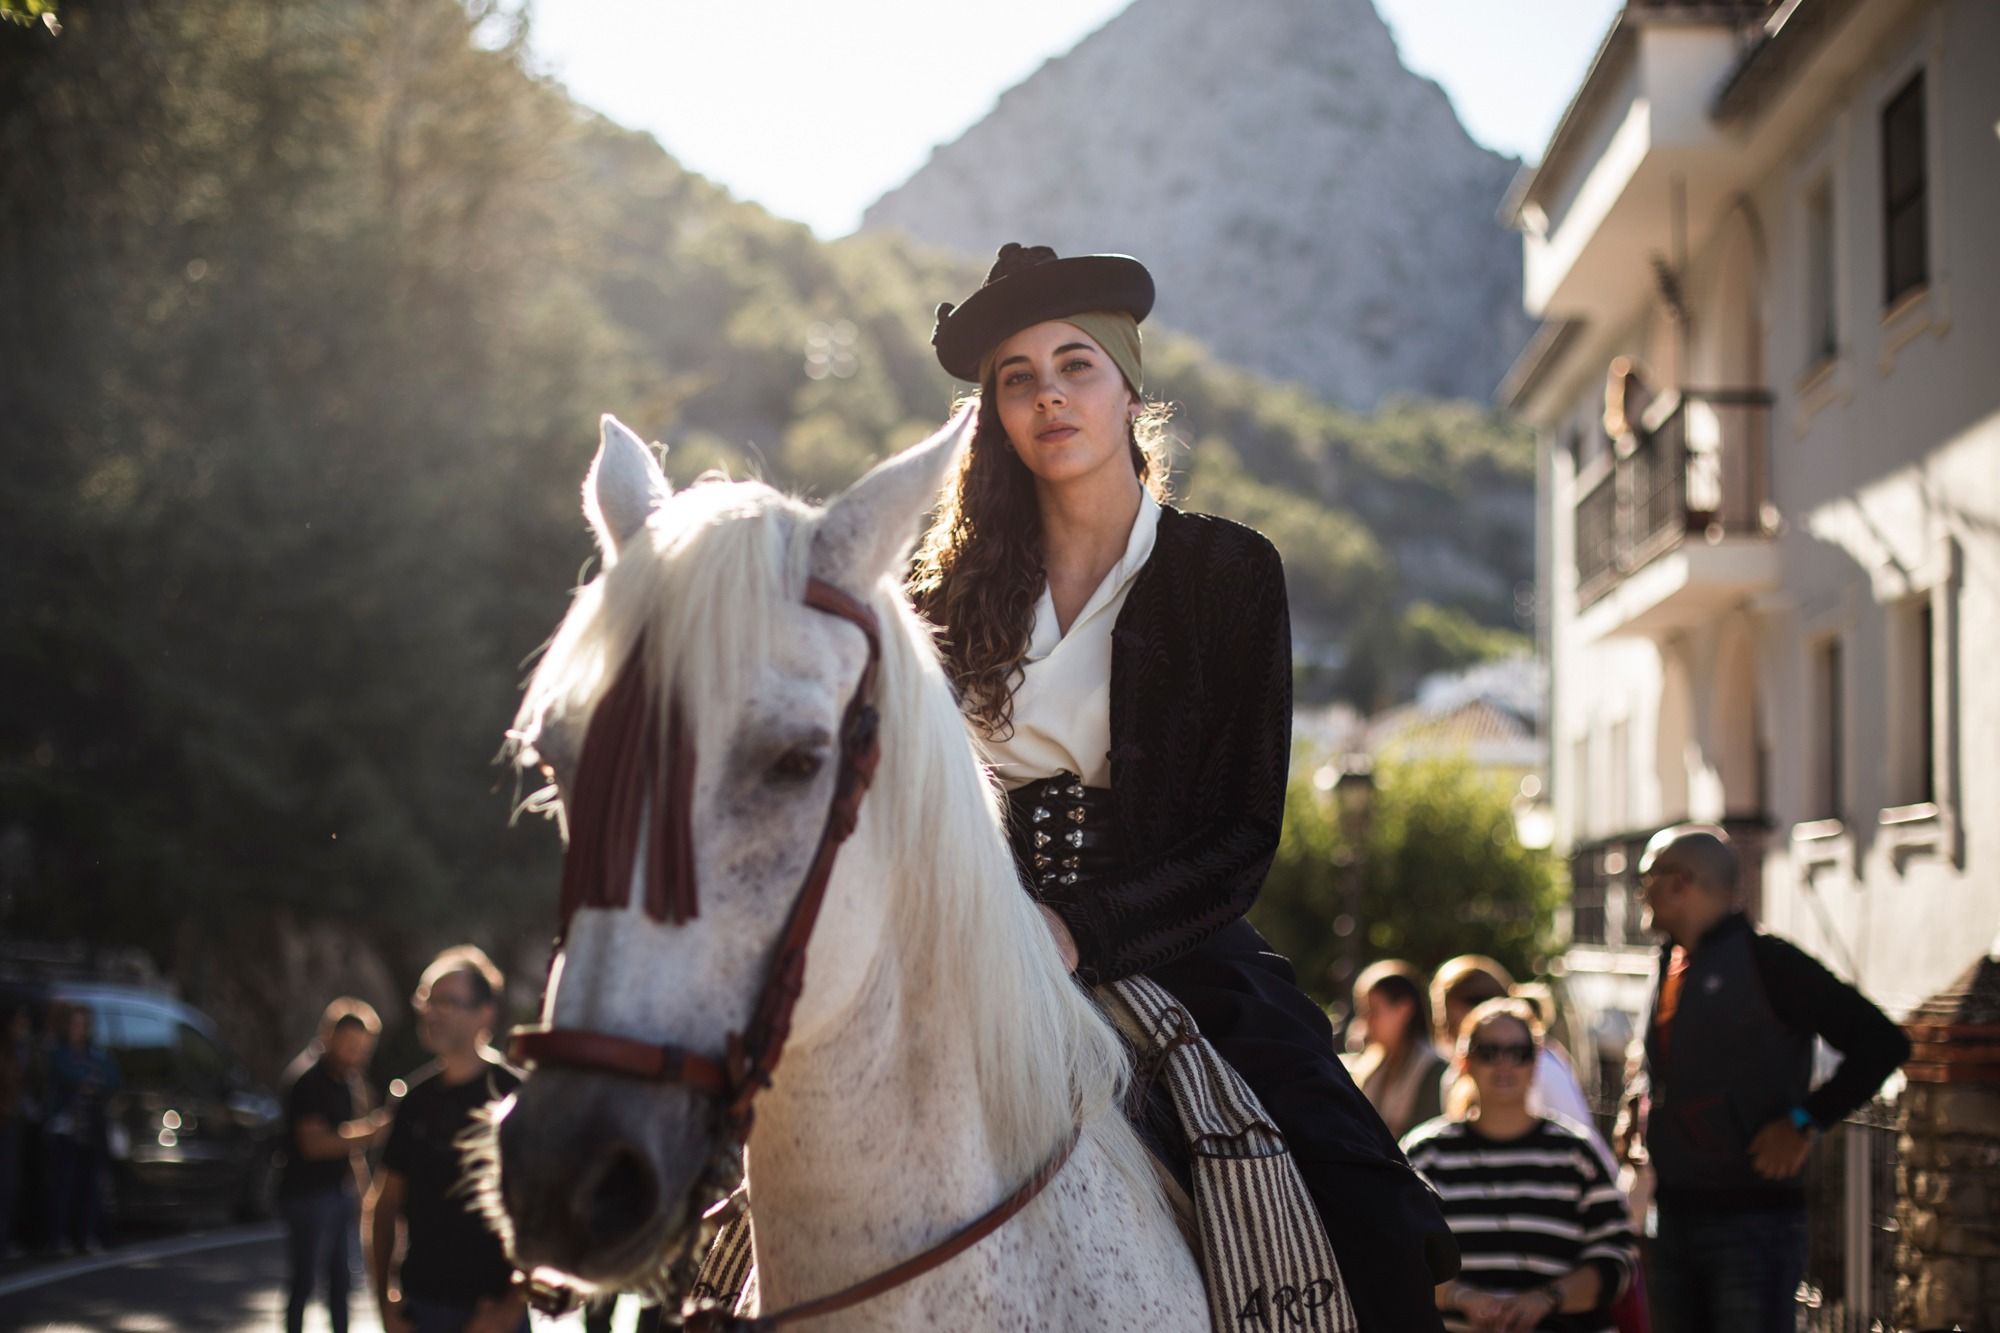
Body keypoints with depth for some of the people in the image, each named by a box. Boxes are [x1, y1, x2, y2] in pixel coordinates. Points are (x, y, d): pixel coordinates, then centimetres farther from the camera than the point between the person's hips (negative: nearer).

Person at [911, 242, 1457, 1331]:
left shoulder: (1229, 572, 2)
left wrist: (1086, 931, -19)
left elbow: (1244, 834, -4)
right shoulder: (956, 589, 8)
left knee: (1378, 1239, -20)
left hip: (1178, 954, -1)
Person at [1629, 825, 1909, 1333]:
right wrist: (1640, 1104, 13)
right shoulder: (1669, 965, 14)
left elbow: (1882, 1043, -15)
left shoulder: (1765, 961, -10)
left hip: (1754, 1215, -8)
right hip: (1674, 1217, 8)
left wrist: (1804, 1122, -17)